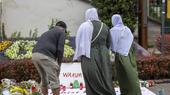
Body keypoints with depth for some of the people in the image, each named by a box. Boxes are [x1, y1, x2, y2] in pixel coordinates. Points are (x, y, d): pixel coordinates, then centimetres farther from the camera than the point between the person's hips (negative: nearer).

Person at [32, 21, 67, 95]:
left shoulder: (47, 33, 35)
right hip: (46, 56, -7)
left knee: (44, 79, 22)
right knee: (54, 81, 1)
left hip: (35, 55, 7)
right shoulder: (61, 33, 13)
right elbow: (60, 49, -3)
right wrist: (59, 63, 8)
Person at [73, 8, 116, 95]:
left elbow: (78, 43, -4)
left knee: (92, 84, 1)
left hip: (89, 57, -3)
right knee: (106, 80, 8)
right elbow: (108, 43, 14)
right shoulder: (104, 26, 7)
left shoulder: (84, 26, -4)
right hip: (103, 56, 3)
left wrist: (79, 56, 7)